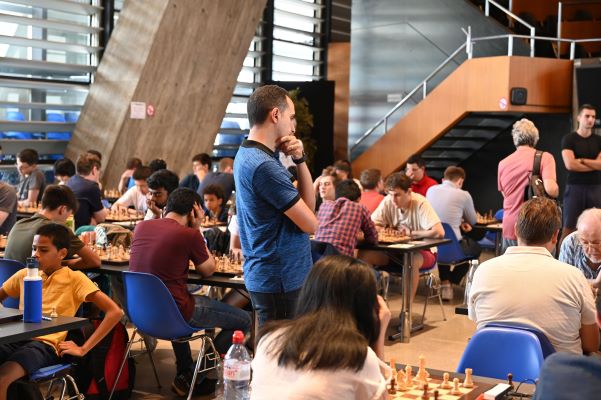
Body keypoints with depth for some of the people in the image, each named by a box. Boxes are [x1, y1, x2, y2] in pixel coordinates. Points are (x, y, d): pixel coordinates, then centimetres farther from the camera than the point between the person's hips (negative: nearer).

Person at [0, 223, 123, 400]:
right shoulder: (24, 274, 17)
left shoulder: (75, 278, 1)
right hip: (16, 339, 5)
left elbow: (115, 312, -6)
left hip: (45, 345, -4)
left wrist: (83, 349, -8)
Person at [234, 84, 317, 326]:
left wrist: (300, 160, -3)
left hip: (266, 276, 10)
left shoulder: (248, 155, 11)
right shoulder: (265, 166, -21)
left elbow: (309, 204, 10)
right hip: (281, 280, -10)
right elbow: (310, 223, -15)